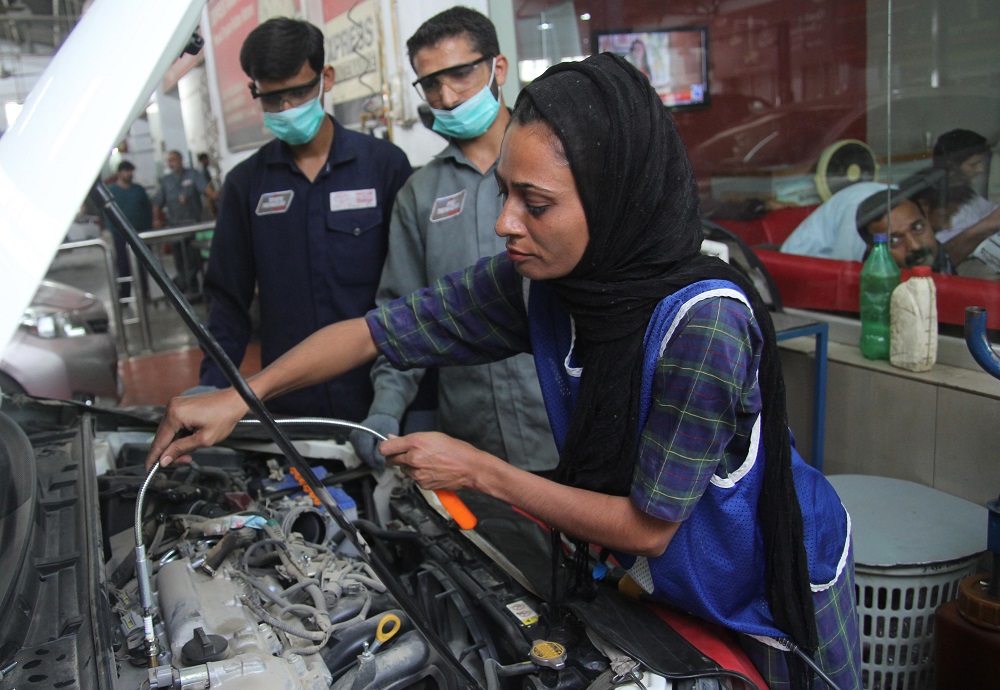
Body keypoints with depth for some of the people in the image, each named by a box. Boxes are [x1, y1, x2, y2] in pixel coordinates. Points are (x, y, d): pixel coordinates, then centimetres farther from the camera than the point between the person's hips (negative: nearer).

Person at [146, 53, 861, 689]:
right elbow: (384, 328, -9)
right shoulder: (537, 278, -18)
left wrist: (479, 472, -23)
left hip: (771, 592, -5)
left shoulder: (701, 324, -36)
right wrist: (240, 397, -12)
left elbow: (648, 527, -27)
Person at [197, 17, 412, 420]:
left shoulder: (385, 164, -1)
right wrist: (212, 391, -5)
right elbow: (229, 301, 8)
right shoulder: (246, 183, 5)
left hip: (378, 398, -1)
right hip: (287, 405, 2)